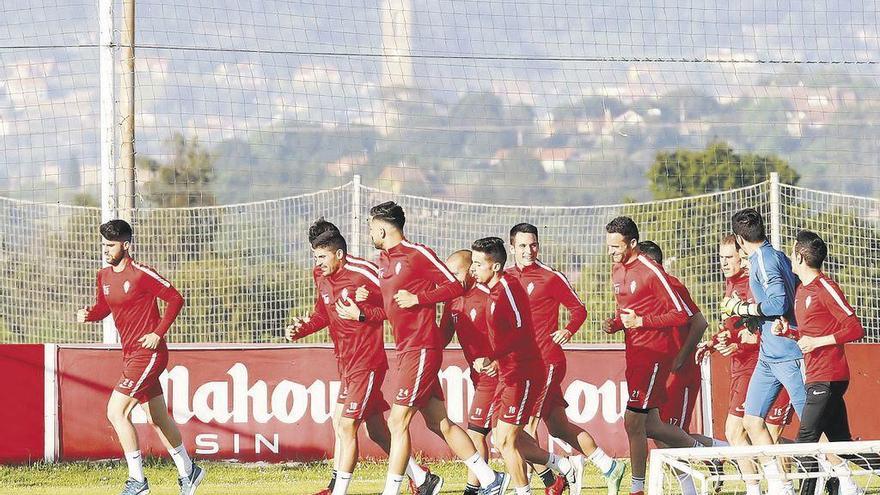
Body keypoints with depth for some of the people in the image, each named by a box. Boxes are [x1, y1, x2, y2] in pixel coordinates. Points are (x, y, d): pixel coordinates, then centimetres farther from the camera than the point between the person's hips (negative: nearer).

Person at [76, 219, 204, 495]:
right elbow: (103, 307, 19)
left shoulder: (141, 274, -15)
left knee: (116, 412, -15)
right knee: (157, 419, 16)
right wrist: (88, 315, -4)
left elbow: (175, 299, -11)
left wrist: (158, 333, -15)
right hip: (131, 355, 9)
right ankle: (188, 472, 30)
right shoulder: (105, 276, 8)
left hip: (148, 353, -9)